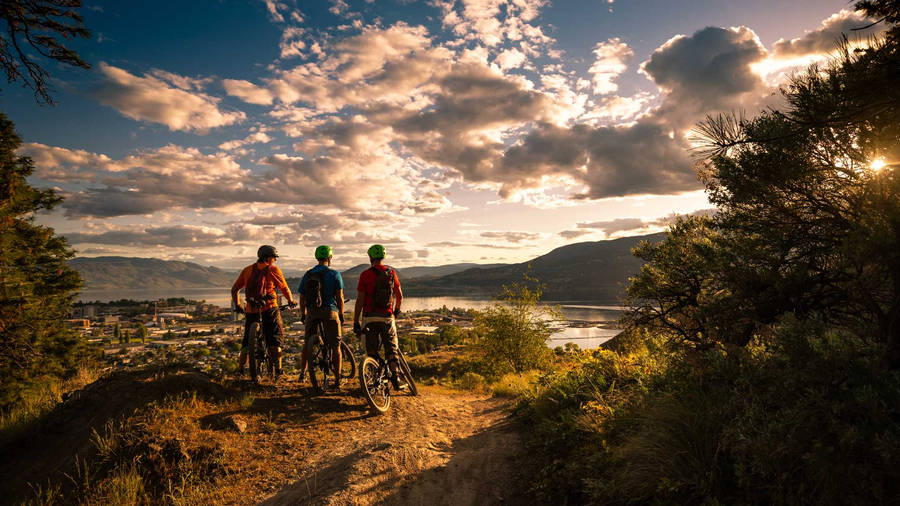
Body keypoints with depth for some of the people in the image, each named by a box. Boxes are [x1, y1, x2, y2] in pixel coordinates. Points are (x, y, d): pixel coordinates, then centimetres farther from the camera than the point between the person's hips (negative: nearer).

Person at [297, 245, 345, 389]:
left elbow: (302, 298, 10)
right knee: (335, 346, 2)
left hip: (312, 313, 4)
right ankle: (337, 380, 3)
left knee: (307, 343, 21)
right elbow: (340, 297, -5)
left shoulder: (307, 275, 8)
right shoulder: (334, 274, -3)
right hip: (330, 312, -3)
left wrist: (303, 314, 22)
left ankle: (302, 373, 30)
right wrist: (341, 315, 6)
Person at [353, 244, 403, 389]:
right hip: (388, 317, 2)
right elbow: (399, 296, 10)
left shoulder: (365, 274, -7)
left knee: (372, 351, 9)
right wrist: (397, 310, 29)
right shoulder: (391, 273, 2)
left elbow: (360, 300, -8)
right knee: (391, 349, 12)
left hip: (369, 318, -2)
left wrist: (356, 322, -2)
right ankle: (395, 378, 4)